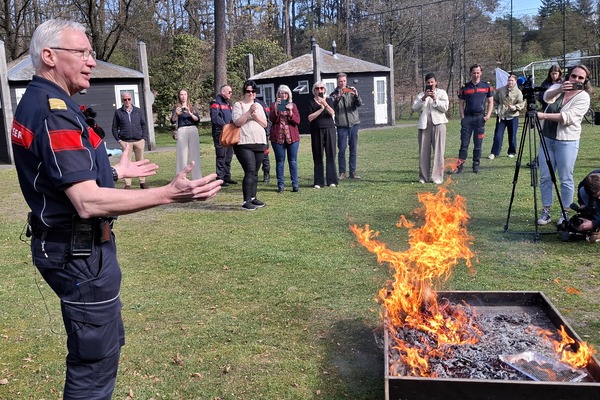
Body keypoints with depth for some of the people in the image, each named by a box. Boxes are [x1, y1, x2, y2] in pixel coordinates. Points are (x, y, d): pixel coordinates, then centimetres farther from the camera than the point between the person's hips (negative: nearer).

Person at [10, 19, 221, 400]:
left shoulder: (36, 103, 10)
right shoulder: (54, 113, -23)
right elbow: (88, 202, -31)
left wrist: (116, 171, 25)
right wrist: (169, 193, -35)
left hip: (69, 244, 11)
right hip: (79, 251, -11)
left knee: (104, 341, 25)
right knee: (96, 357, 4)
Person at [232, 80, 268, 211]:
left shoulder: (258, 106, 17)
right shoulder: (238, 105, 1)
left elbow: (265, 124, 9)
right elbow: (237, 122, -12)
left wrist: (255, 115, -6)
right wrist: (249, 112, -18)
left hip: (259, 143, 6)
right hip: (244, 144, -6)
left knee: (255, 172, 8)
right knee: (250, 171, -14)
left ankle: (253, 198, 16)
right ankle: (246, 201, -13)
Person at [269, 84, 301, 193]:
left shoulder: (293, 105, 12)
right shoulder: (274, 105, 8)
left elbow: (297, 121, 1)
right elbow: (272, 119, -7)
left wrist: (290, 112, -13)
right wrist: (276, 107, -17)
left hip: (292, 137, 1)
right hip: (278, 137, -1)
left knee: (293, 161, 1)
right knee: (280, 161, 1)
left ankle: (295, 184, 4)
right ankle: (280, 185, 7)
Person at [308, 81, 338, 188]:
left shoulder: (329, 100, 11)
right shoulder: (311, 102, 8)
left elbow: (332, 113, -7)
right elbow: (310, 118, -5)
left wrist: (325, 104, -20)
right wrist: (321, 109, -9)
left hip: (329, 129, 1)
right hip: (317, 131, -1)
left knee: (330, 154, -2)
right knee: (318, 156, -1)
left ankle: (331, 180, 3)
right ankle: (318, 182, 3)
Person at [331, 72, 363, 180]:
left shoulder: (351, 91, 9)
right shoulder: (334, 94, 4)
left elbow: (359, 104, -3)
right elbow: (333, 106, -12)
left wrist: (356, 95, -21)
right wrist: (338, 97, -27)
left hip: (354, 123, 2)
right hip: (341, 125, -2)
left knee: (353, 149, 5)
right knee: (342, 149, -3)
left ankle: (353, 172, 11)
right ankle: (342, 172, 5)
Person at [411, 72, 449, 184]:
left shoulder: (442, 92, 10)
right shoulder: (421, 94, 15)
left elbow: (445, 107, -2)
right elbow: (415, 108, 1)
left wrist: (435, 99, -11)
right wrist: (423, 98, -12)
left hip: (438, 123, -2)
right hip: (424, 124, 2)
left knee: (438, 151, -4)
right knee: (424, 152, 2)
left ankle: (437, 176, -1)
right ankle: (424, 176, 9)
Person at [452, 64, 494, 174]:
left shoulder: (487, 86, 7)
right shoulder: (465, 87, 8)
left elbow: (490, 102, 9)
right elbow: (461, 104, 9)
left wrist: (488, 115, -4)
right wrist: (462, 117, -3)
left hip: (480, 118, 0)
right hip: (467, 117, 0)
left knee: (478, 143, 4)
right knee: (464, 143, -3)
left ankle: (476, 165, 11)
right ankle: (459, 165, -2)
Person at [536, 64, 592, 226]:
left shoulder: (583, 97, -4)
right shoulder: (557, 87, 10)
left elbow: (568, 117, -18)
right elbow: (547, 97, -14)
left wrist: (544, 116, -25)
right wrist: (560, 89, -33)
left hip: (567, 141, -4)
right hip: (547, 138, 4)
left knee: (566, 179, 1)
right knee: (545, 177, 6)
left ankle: (565, 213, 13)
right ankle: (546, 212, 16)